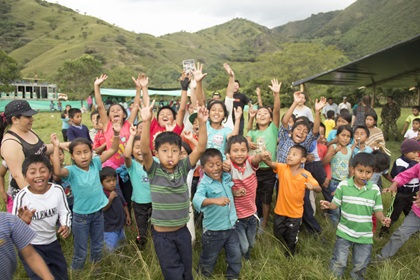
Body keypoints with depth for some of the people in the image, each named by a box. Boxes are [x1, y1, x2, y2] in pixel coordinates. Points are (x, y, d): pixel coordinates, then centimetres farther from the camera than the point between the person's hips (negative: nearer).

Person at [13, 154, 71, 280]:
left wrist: (66, 226, -19)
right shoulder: (22, 196, -25)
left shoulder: (58, 190, -15)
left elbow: (64, 212, -2)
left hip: (52, 242, 4)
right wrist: (23, 222, -39)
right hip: (30, 246, -4)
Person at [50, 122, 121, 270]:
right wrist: (56, 147, -38)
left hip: (98, 212, 4)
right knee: (80, 252, 12)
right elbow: (57, 171, -39)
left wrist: (116, 134, -19)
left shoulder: (95, 163, -6)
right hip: (81, 215, -4)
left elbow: (113, 150, -5)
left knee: (98, 247, 23)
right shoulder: (71, 171, -17)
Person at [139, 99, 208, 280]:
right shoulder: (154, 171, -11)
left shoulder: (182, 169, -6)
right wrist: (146, 122, -39)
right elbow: (144, 150, -28)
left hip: (182, 231, 3)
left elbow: (200, 148, -15)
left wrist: (202, 123, -27)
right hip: (162, 234, -2)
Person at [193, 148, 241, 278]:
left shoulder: (227, 177, -5)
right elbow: (196, 200, -43)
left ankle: (233, 276, 44)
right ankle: (204, 276, 46)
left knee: (235, 256, 19)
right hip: (213, 230, -5)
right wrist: (215, 200, -57)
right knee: (209, 259, 18)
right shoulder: (204, 184, -23)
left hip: (230, 226, 5)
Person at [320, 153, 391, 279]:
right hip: (345, 232, -1)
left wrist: (383, 218, -21)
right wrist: (328, 205, -28)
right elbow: (336, 204, -6)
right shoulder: (343, 185, -12)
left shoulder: (375, 189, -8)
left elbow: (377, 210, -1)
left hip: (365, 235, 2)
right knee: (339, 263, 10)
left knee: (360, 265, 19)